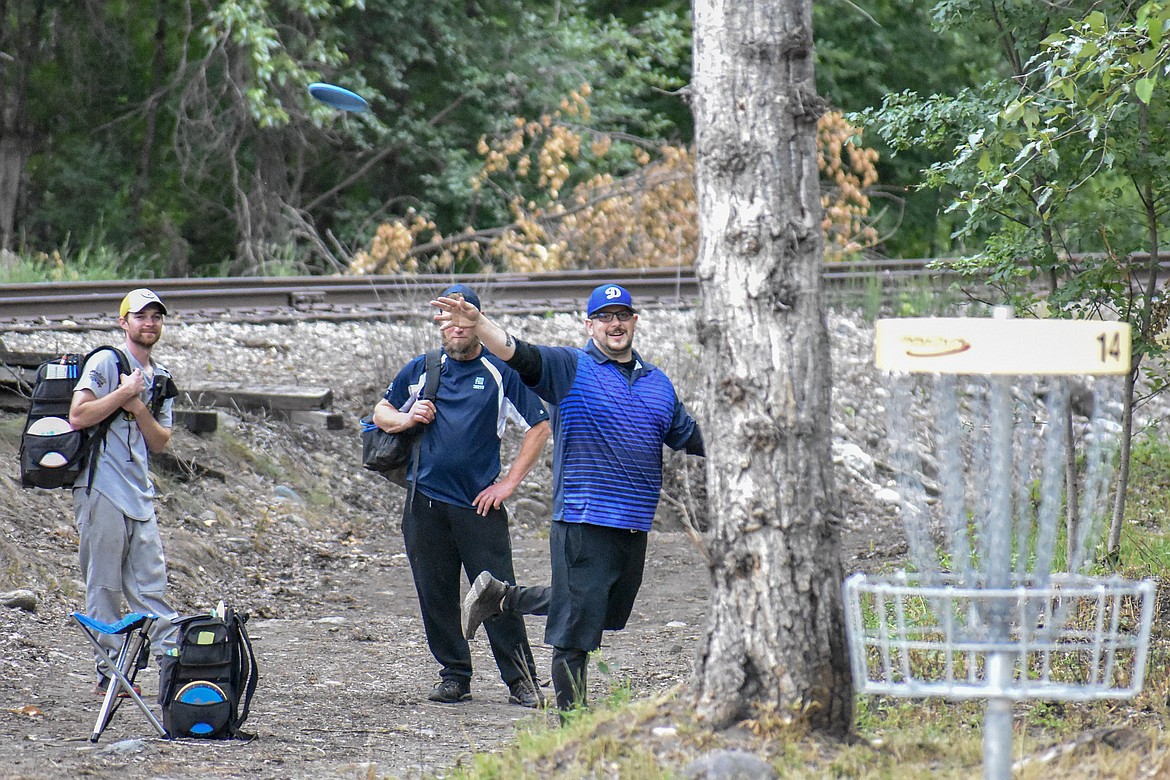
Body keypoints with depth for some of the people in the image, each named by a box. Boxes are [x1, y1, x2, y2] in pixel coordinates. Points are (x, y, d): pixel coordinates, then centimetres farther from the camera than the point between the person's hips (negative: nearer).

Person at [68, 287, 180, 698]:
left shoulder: (161, 379, 18)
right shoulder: (105, 362, -4)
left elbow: (160, 442, 12)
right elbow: (78, 416, -15)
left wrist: (139, 408, -4)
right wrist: (124, 393, -13)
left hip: (140, 493, 7)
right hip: (102, 490, -7)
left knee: (150, 586, 5)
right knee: (104, 586, -3)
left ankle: (176, 662, 2)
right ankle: (108, 673, -1)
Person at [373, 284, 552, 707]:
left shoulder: (500, 373, 2)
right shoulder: (420, 370, 11)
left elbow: (539, 426, 5)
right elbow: (381, 413, 21)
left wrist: (509, 482, -1)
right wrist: (407, 419, -2)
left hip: (480, 502, -3)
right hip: (426, 499, 3)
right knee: (436, 593, 4)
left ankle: (521, 679, -4)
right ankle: (453, 676, 14)